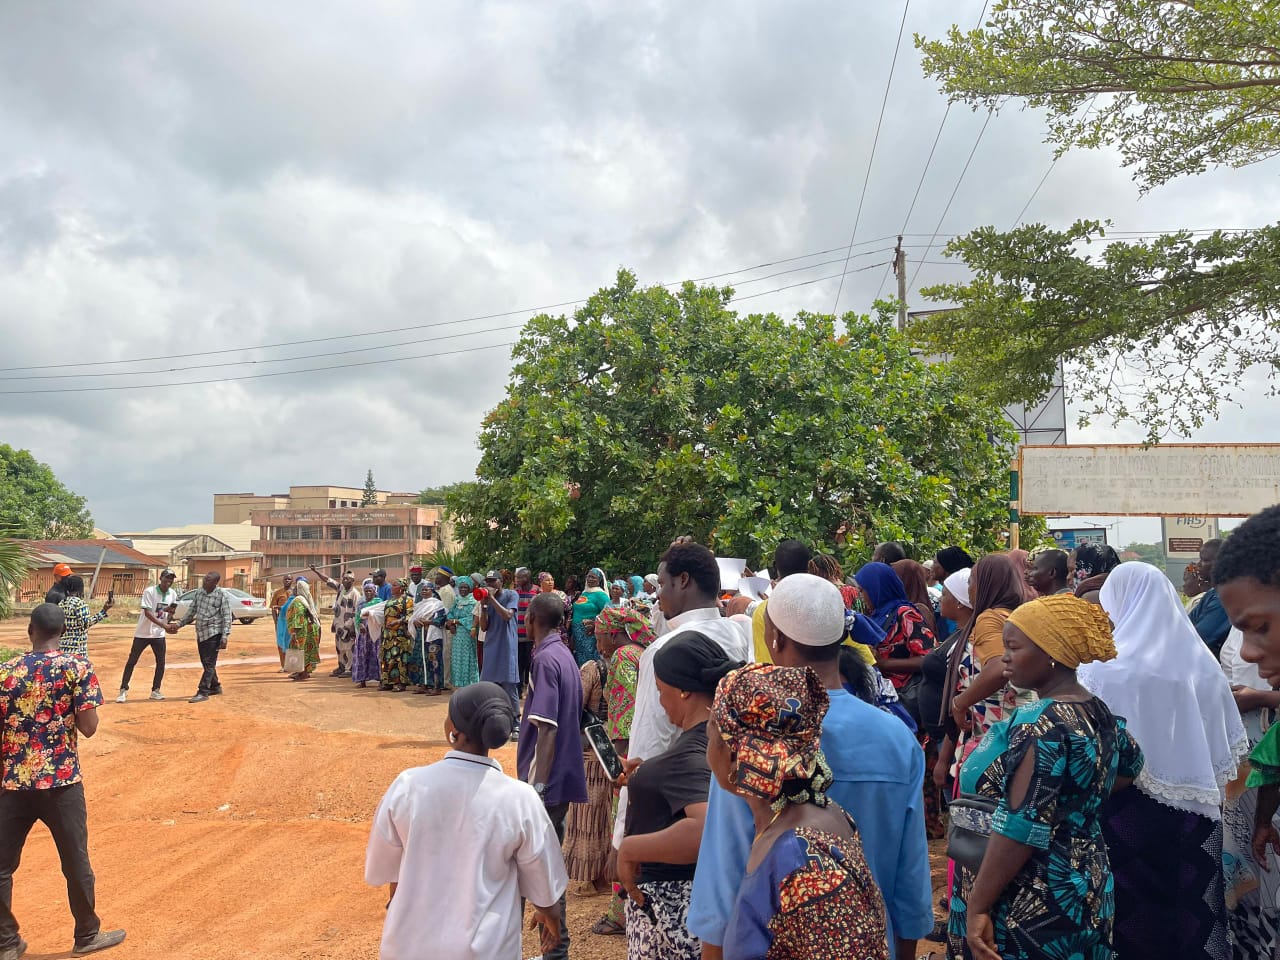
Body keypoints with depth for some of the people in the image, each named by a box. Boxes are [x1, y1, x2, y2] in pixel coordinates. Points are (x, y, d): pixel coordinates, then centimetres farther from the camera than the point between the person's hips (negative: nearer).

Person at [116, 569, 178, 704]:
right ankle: (123, 690, 11)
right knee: (131, 661, 2)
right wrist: (164, 625, -34)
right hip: (143, 633, -4)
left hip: (159, 634, 4)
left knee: (161, 663, 4)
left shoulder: (173, 594, -1)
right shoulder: (149, 591, -17)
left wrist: (171, 612, -16)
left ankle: (155, 691, 15)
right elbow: (147, 613, -25)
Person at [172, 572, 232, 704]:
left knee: (209, 664, -6)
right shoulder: (198, 593, 8)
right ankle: (215, 687, 29)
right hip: (201, 633, 7)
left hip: (214, 633, -7)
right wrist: (179, 624, 8)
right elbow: (191, 612, 18)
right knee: (206, 663, 14)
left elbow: (227, 617, -12)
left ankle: (203, 692, -4)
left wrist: (225, 636, -18)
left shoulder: (222, 595, -10)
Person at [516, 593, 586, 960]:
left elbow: (547, 728, -23)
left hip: (547, 781, -9)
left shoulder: (545, 659, -17)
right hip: (563, 777, 9)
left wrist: (536, 786, -23)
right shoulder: (565, 656, 10)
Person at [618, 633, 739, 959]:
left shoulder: (689, 754, -28)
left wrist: (630, 847, -33)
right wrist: (651, 778, 11)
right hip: (708, 892, 9)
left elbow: (711, 830, -44)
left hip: (670, 905, -9)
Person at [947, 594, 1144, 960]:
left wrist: (976, 906, -21)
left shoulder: (1041, 724, -23)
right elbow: (1130, 766, 24)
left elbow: (1020, 829, -26)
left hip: (1028, 908, -9)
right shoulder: (1099, 711, 4)